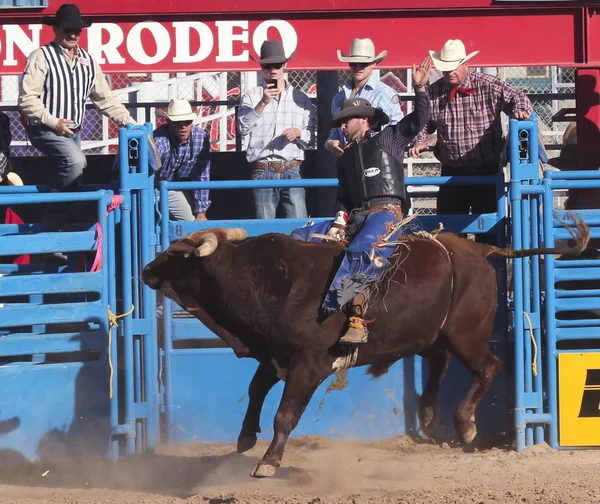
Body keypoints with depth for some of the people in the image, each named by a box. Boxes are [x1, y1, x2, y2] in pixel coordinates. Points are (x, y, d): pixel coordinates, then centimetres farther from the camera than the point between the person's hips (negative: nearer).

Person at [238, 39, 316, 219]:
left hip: (292, 171, 1)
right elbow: (243, 128, -7)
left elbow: (311, 138, 12)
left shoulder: (301, 98, 12)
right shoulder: (252, 96, 8)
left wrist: (299, 133, -9)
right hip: (263, 172, -1)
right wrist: (263, 103, -14)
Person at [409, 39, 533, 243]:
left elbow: (516, 97, -9)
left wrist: (520, 109, -31)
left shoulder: (487, 86, -7)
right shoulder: (434, 92, 2)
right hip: (452, 171, 3)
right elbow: (424, 124, 13)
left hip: (486, 169, -3)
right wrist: (419, 142, -6)